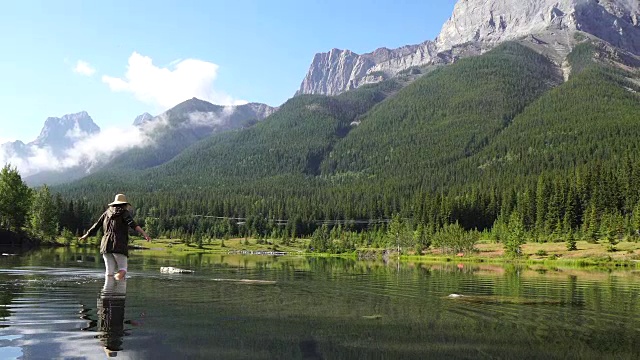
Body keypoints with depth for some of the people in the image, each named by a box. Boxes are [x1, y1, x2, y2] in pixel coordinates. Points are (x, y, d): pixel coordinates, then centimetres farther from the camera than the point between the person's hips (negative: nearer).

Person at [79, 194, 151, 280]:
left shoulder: (107, 212, 18)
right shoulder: (124, 212, 3)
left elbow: (96, 225, 24)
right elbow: (132, 224, -15)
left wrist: (86, 235, 39)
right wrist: (144, 234, -26)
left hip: (106, 245, 5)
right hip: (119, 246, -5)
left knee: (109, 272, 7)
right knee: (122, 270, -1)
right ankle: (116, 278, -28)